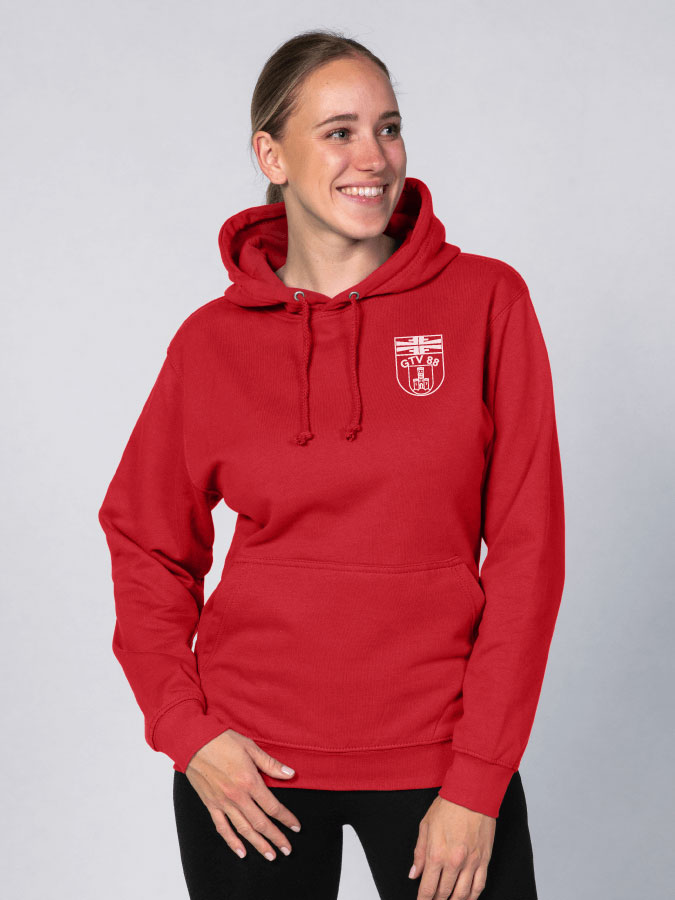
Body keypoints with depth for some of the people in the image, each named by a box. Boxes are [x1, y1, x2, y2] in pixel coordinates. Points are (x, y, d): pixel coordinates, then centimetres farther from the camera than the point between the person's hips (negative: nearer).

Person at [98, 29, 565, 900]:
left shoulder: (485, 301, -4)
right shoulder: (213, 341, -1)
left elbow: (527, 547, -6)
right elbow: (147, 543, 8)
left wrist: (479, 783, -9)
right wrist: (184, 729, -5)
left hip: (438, 754, 0)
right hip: (249, 765, 1)